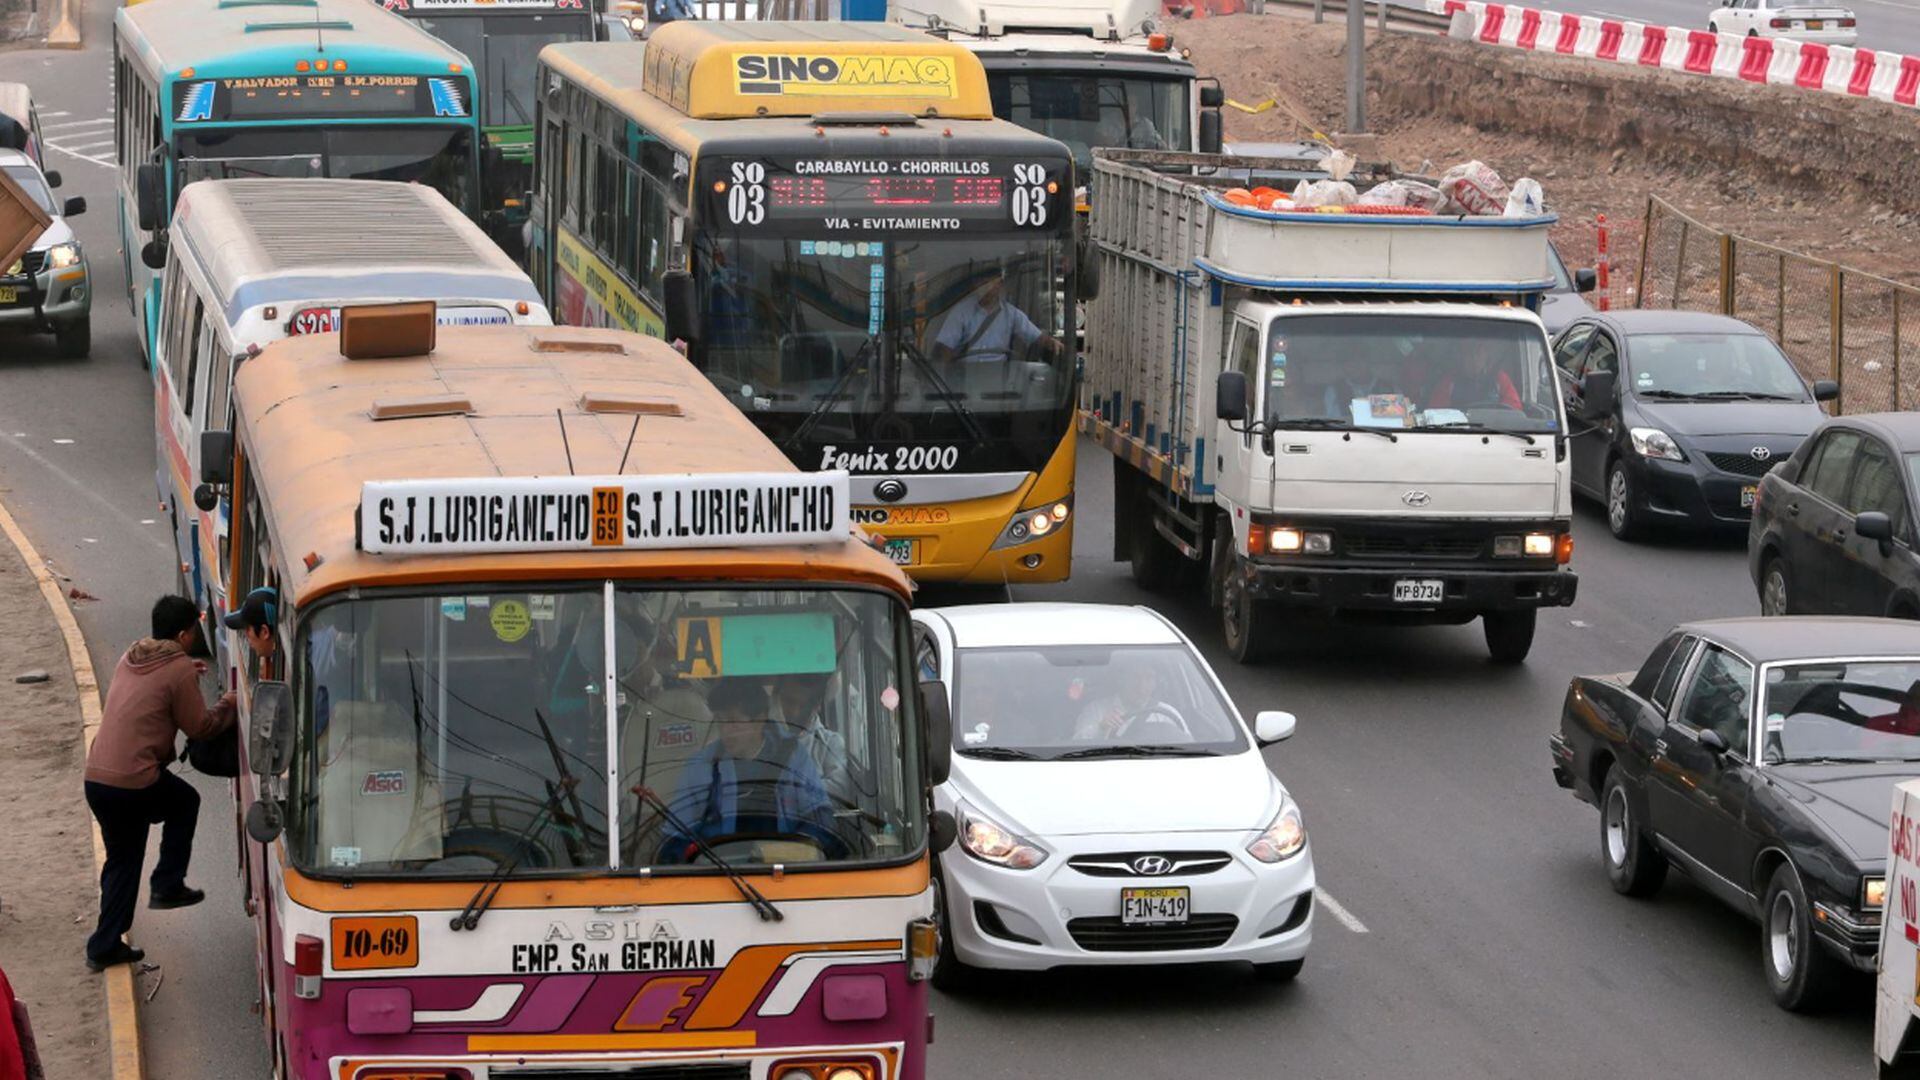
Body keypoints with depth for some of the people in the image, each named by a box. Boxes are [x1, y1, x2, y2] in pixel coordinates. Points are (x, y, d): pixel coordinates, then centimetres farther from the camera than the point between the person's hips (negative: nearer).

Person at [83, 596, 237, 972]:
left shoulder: (131, 659, 14)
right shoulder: (180, 670, -9)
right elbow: (199, 726, -2)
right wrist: (226, 706, 16)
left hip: (96, 778, 7)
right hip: (134, 782, -7)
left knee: (122, 862, 19)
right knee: (185, 801, 24)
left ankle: (105, 946, 18)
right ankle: (167, 886, 22)